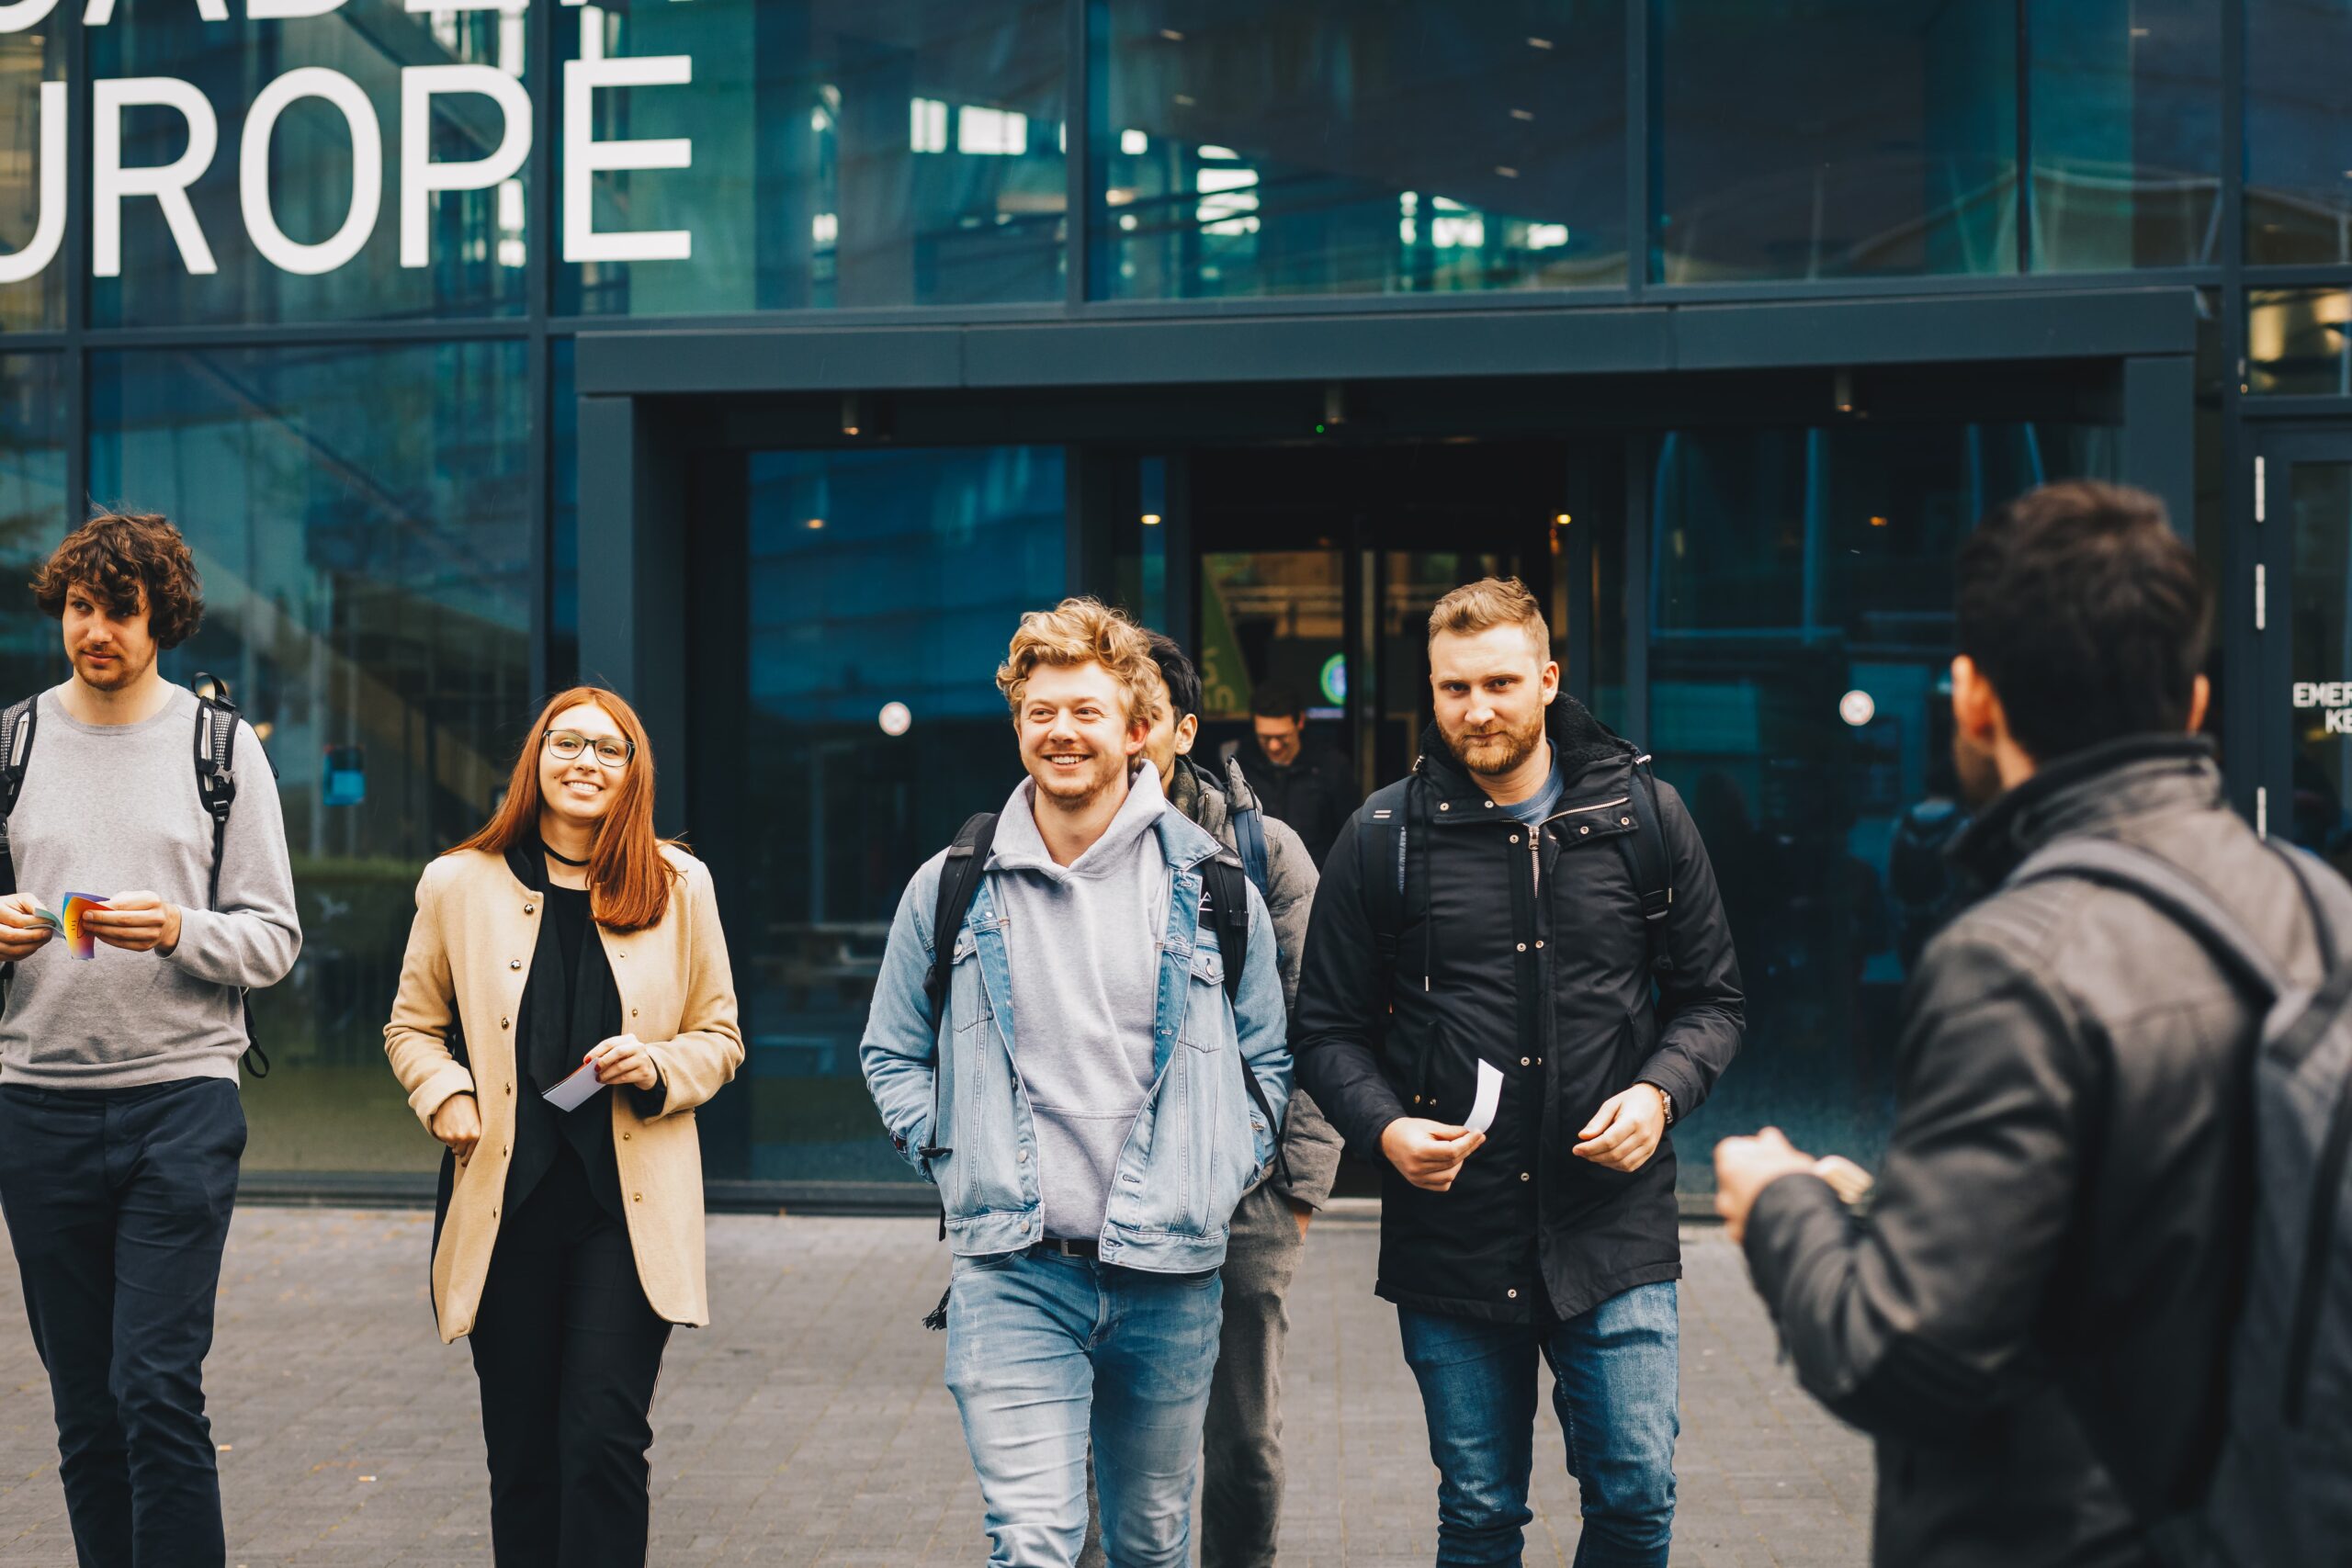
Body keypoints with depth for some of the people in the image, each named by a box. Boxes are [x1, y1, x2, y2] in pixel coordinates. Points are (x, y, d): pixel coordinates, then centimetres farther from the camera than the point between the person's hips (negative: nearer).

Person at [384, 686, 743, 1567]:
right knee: (522, 1452, 7)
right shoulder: (460, 885, 6)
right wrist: (448, 1099, -4)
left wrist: (659, 1067, -8)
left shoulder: (680, 886, 6)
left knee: (605, 1438, -10)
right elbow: (412, 1027, 15)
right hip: (507, 1199, 1)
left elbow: (720, 1038, 13)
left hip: (630, 1209, -1)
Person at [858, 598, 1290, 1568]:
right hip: (1011, 1271, -1)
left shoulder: (1215, 890, 3)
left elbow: (1269, 1058, 13)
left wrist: (1218, 1177, 2)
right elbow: (892, 1054, 14)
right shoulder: (952, 889, 2)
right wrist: (953, 1160, 1)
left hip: (1170, 1277, 2)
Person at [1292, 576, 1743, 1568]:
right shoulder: (1383, 840, 1)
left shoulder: (1643, 817, 3)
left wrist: (1660, 1093, -9)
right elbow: (1328, 1030, 5)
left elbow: (1711, 998, 10)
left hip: (1614, 1230, 0)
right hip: (1449, 1234, 0)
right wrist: (1384, 1128, -14)